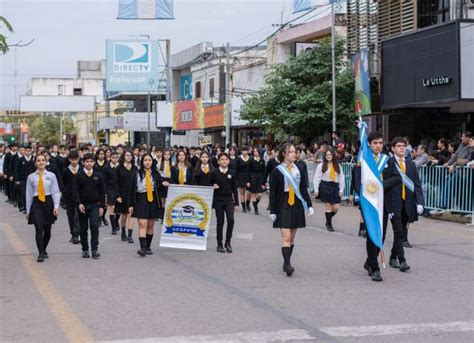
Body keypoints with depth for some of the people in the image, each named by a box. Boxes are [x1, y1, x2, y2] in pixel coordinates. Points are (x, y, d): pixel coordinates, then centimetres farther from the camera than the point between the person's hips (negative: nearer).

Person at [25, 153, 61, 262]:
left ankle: (43, 249, 31)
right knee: (39, 229, -14)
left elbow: (56, 192, 1)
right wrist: (28, 210, 9)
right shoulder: (31, 177, 4)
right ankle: (41, 254, -11)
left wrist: (56, 206, -8)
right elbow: (29, 194, 9)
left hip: (48, 202, 1)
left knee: (47, 230, 9)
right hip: (36, 203, -1)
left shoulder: (51, 176, 2)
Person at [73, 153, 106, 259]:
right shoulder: (79, 176, 0)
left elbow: (102, 191, 9)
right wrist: (79, 204, -17)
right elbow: (76, 191, -4)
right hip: (82, 205, 0)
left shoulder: (98, 176, 5)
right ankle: (85, 249, 15)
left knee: (94, 226, -14)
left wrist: (102, 206, 3)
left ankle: (94, 249, -12)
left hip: (94, 205, 0)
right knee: (83, 228, 6)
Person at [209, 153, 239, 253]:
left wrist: (236, 203, 2)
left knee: (231, 220, -13)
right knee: (220, 222, 3)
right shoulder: (214, 173, -1)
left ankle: (228, 243, 1)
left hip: (229, 200, 1)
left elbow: (234, 189, 5)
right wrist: (213, 187, -17)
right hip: (218, 200, -1)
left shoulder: (232, 173, 4)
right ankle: (219, 244, 15)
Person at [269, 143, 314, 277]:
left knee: (292, 238, 9)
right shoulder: (277, 171, -4)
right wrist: (272, 210, -6)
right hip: (283, 206, -4)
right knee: (286, 237, -13)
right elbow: (273, 193, -2)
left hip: (297, 206, 4)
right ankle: (287, 264, -17)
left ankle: (286, 263, 18)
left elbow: (304, 188, 12)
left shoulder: (299, 169, 8)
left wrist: (309, 205, 4)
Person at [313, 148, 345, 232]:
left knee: (336, 207, -1)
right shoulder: (321, 165, 1)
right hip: (325, 186, -3)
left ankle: (329, 220, 24)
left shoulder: (338, 166, 10)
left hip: (335, 187, 3)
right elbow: (317, 178, -1)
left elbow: (341, 178, 11)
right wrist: (316, 189, -7)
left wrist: (341, 189, 4)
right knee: (328, 205, -3)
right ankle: (329, 224, 11)